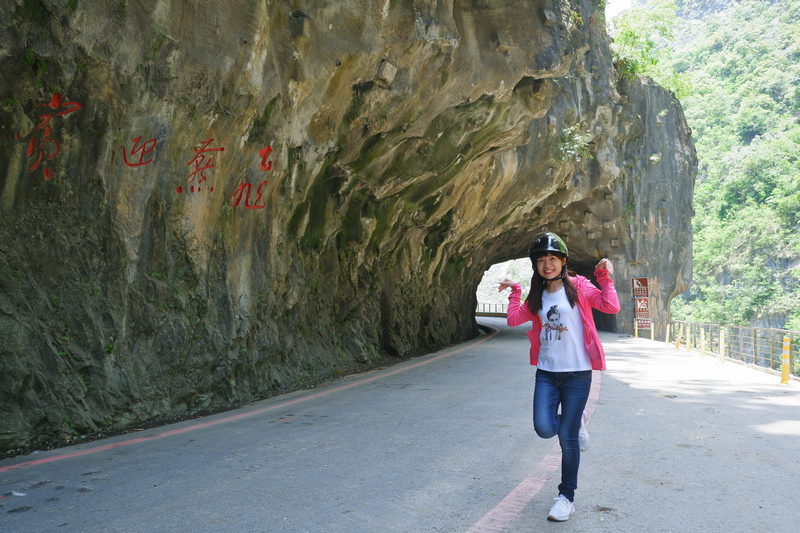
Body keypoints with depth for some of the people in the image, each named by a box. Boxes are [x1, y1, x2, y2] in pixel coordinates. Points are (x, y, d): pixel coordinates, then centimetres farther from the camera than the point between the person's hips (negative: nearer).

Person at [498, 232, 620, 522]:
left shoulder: (577, 286, -4)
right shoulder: (538, 295, 12)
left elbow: (611, 306, -14)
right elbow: (514, 319, 10)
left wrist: (605, 277, -16)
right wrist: (515, 291, 11)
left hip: (576, 373, -4)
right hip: (546, 372, 4)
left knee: (567, 437, -1)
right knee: (544, 428, -11)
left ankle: (567, 497, 18)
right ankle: (575, 422, 26)